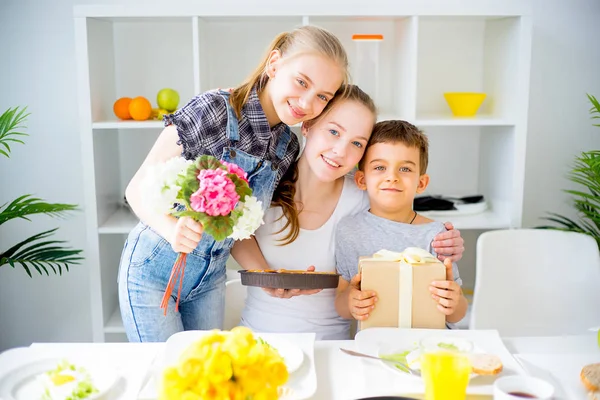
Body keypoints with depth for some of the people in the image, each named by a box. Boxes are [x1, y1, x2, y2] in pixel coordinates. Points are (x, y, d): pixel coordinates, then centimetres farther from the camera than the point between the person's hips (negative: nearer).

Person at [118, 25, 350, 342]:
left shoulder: (289, 147, -3)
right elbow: (138, 189, -18)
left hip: (210, 279, 6)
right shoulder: (214, 109, -22)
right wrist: (172, 227, -36)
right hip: (154, 272, -5)